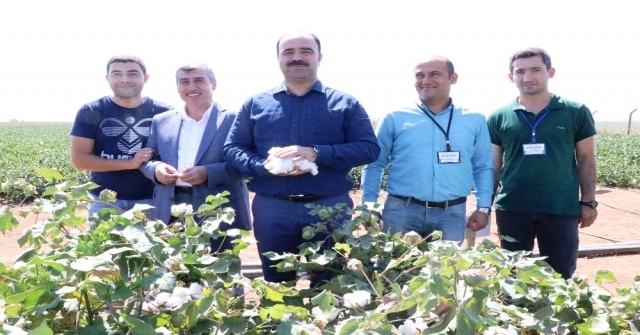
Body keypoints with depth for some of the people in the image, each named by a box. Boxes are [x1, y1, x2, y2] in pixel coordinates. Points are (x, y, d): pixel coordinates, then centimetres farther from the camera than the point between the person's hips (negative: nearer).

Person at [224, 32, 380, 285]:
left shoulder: (345, 104, 4)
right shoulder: (256, 103, 10)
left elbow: (369, 148, -4)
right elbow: (232, 148, 8)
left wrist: (317, 154, -18)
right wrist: (264, 166, -14)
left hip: (330, 208, -1)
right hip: (271, 210, 2)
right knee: (276, 286, 15)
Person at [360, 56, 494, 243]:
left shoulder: (474, 121, 8)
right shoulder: (395, 119, 3)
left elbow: (483, 168, 13)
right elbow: (374, 164, 5)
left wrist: (483, 207, 6)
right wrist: (369, 205, -3)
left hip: (452, 214, 2)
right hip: (401, 211, -1)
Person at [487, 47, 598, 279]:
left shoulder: (576, 112, -1)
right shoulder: (499, 118, 1)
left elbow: (586, 159, 5)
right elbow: (493, 165, 5)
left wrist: (588, 201, 2)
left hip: (561, 210, -1)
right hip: (512, 210, 1)